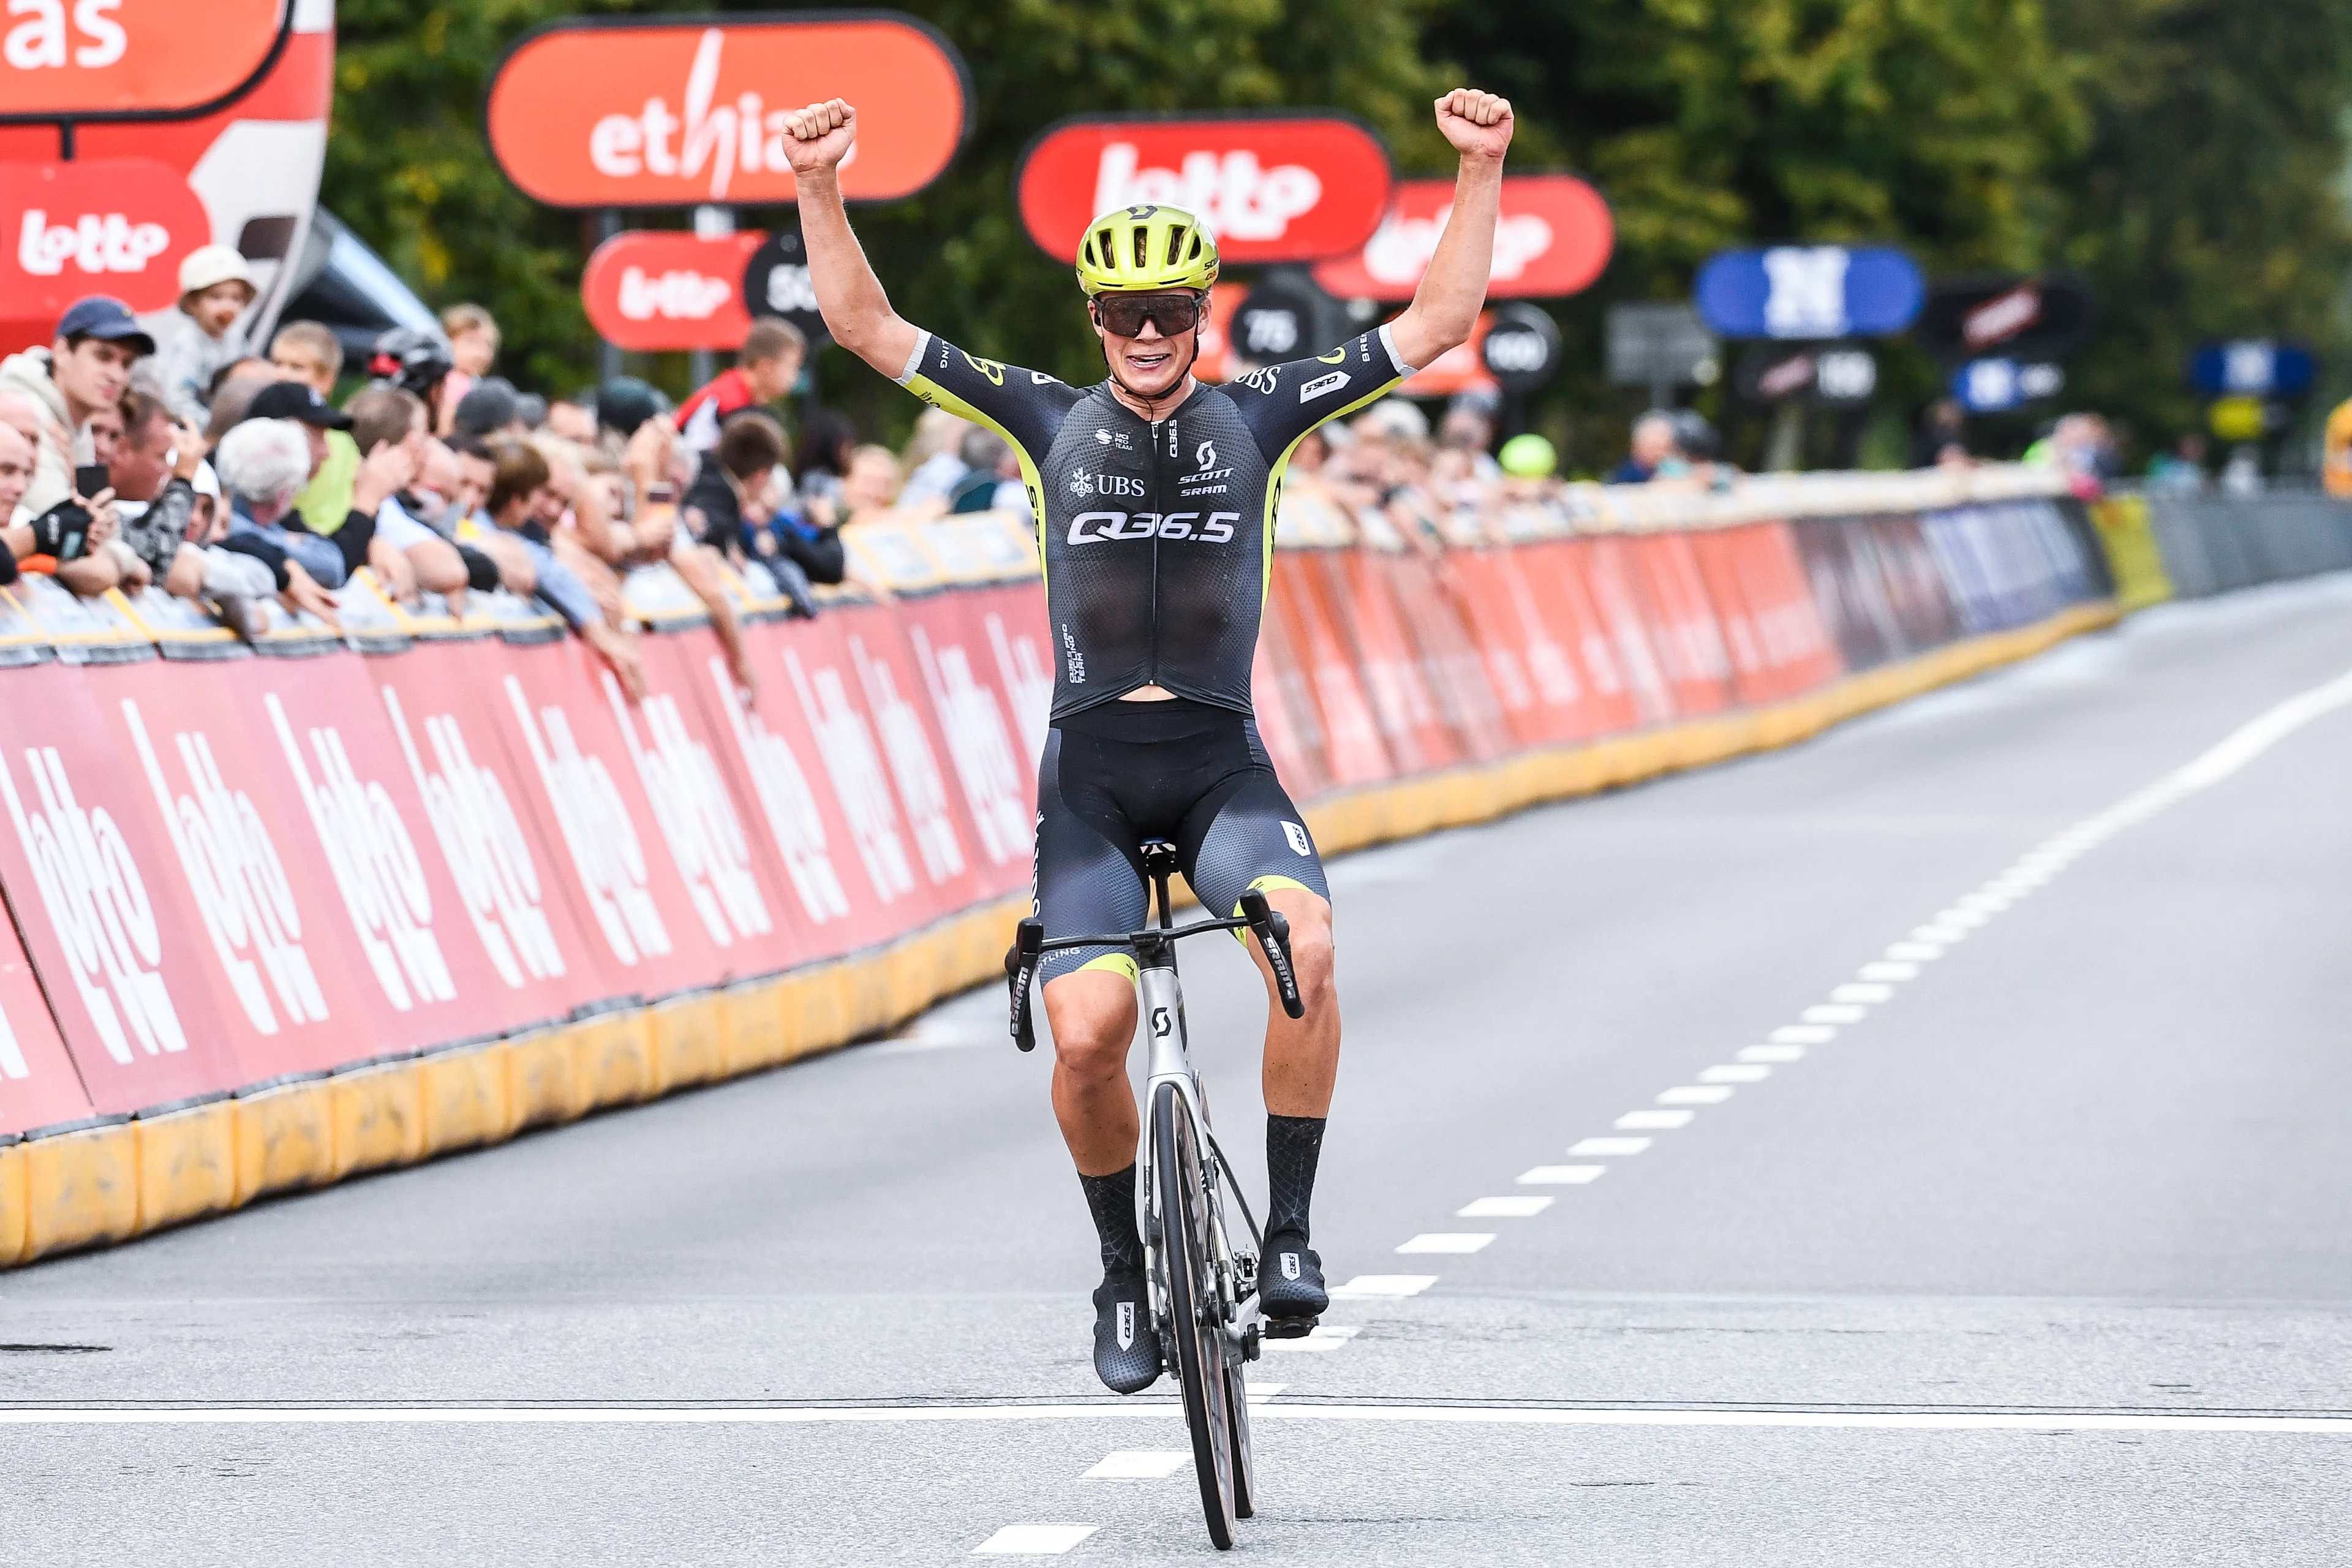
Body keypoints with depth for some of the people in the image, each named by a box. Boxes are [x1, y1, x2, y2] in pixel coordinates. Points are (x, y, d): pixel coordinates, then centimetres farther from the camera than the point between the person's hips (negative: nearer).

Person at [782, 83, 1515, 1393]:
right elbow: (865, 327, 2)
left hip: (1223, 765, 0)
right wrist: (819, 189, -11)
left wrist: (1481, 172, -8)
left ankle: (1291, 1227, -14)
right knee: (1088, 1032, -15)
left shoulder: (1256, 418, 5)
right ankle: (1125, 1273, 10)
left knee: (1305, 945, -29)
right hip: (1092, 768, 0)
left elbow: (1438, 324, 2)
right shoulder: (1052, 420, 5)